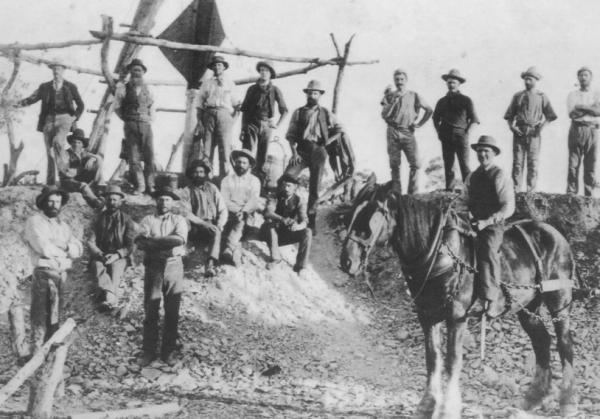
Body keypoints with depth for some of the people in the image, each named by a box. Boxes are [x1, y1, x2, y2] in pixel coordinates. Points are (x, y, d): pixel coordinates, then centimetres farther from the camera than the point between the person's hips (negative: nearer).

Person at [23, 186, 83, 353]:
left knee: (55, 318, 11)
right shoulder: (34, 221, -2)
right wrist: (64, 250, -1)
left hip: (62, 274, 7)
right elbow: (44, 248, -15)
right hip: (44, 273, -7)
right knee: (40, 316, -7)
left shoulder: (63, 225, 19)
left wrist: (66, 247, -12)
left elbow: (78, 249, 8)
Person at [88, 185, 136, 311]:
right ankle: (111, 298, -54)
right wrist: (100, 254, -16)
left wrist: (117, 255, -18)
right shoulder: (99, 219, 13)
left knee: (116, 267, -35)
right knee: (98, 266, -33)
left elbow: (130, 246, 1)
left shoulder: (127, 220, 8)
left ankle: (106, 299, -53)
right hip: (99, 256, 1)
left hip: (119, 257, -1)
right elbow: (91, 242, 5)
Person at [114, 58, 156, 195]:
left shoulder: (147, 89, 12)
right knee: (133, 158, -5)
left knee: (149, 157, -4)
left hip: (146, 125, 2)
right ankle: (139, 186, 0)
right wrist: (127, 119, 7)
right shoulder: (123, 88, 4)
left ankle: (149, 186, 2)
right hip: (131, 126, -2)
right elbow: (117, 107, 11)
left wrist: (150, 119, 12)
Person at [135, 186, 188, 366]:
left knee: (172, 312, 4)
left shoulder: (178, 220, 8)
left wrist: (153, 240, -13)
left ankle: (169, 351, 14)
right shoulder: (148, 220, 7)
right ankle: (149, 351, 10)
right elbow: (141, 243, -9)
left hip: (174, 266, 0)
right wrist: (167, 244, -16)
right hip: (153, 267, 0)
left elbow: (180, 239, -13)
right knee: (150, 311, 1)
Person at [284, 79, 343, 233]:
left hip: (318, 151, 1)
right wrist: (294, 152, -9)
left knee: (314, 188, 5)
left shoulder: (325, 113, 10)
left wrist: (327, 142, 1)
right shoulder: (298, 113, 7)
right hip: (301, 150, -1)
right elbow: (291, 135, 3)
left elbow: (339, 130, 14)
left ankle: (311, 220, 14)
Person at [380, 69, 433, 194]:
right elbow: (384, 115, -3)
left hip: (408, 132, 0)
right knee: (394, 165, 0)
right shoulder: (389, 96, 8)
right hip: (393, 133, 0)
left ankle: (413, 192, -3)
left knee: (415, 163, -9)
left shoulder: (414, 96, 7)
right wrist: (394, 101, -11)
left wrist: (420, 123, 6)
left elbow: (429, 110, 14)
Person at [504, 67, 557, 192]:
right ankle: (516, 189, -2)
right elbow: (509, 115, 15)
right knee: (517, 161, -4)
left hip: (534, 132, -1)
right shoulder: (517, 96, 14)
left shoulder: (542, 97, 10)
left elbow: (550, 116, 7)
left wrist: (542, 126, -7)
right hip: (519, 131, 1)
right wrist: (511, 126, -3)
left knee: (533, 162, -3)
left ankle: (531, 190, -1)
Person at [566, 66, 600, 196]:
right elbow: (571, 113, -2)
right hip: (576, 130, 0)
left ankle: (589, 194, 0)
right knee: (573, 164, -7)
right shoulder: (572, 95, 14)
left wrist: (581, 107, -6)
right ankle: (571, 193, -7)